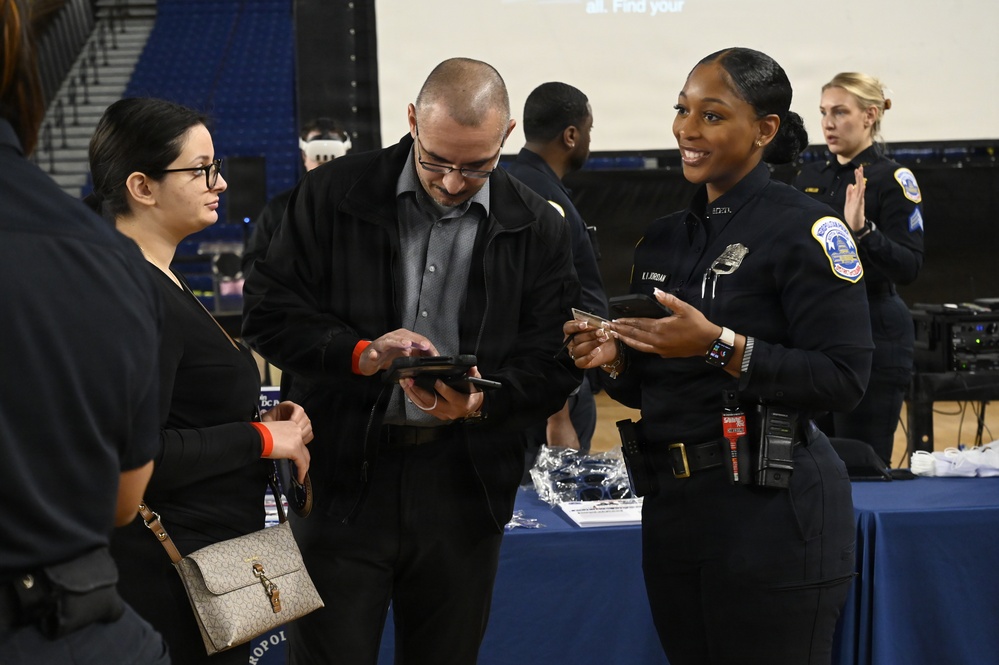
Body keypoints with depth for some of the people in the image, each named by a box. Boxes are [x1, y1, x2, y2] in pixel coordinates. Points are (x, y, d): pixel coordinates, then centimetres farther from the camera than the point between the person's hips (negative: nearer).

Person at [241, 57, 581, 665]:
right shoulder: (333, 195, -1)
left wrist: (482, 398, -18)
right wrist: (359, 353, -19)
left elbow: (555, 364, 2)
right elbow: (270, 314, -2)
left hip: (464, 489, 2)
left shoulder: (539, 228, 2)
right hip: (345, 476, -1)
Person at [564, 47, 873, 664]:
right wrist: (615, 358, -3)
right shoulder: (664, 238, 13)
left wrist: (719, 346, -23)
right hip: (673, 501, 7)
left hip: (769, 511, -7)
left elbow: (843, 379, -16)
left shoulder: (803, 227, -9)